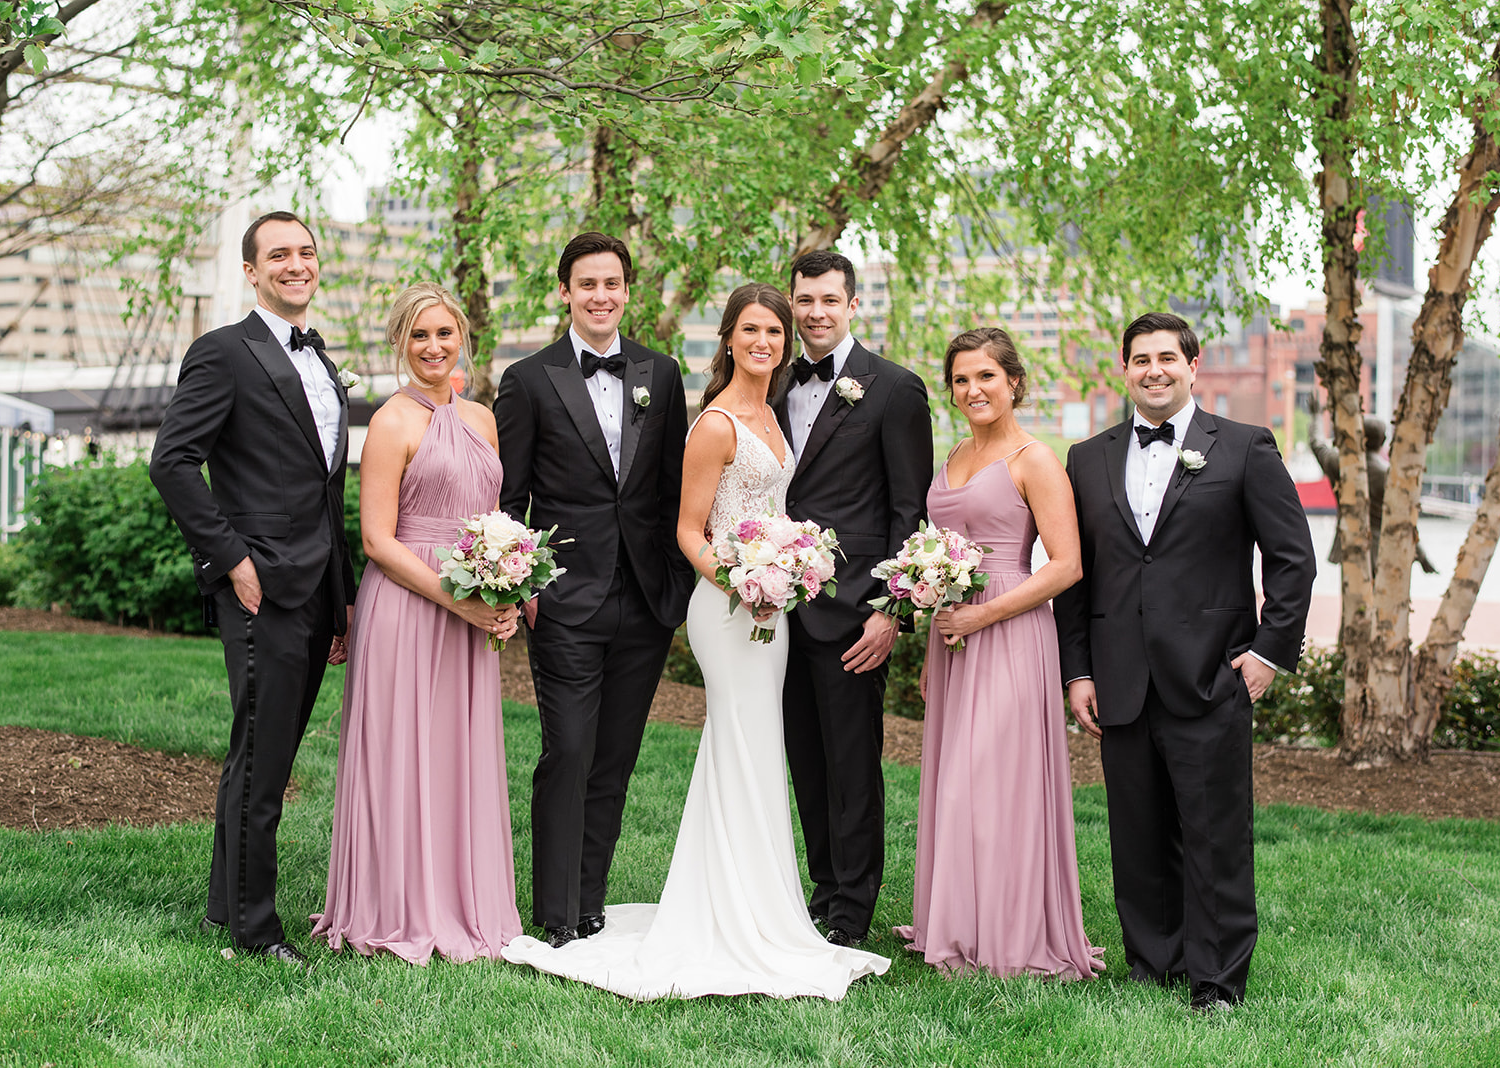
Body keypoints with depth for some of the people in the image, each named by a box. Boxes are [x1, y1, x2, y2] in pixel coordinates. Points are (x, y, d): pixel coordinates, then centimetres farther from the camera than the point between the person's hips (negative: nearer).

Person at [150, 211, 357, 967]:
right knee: (260, 761, -3)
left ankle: (226, 905, 25)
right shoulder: (224, 354, -6)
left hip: (316, 594, 8)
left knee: (263, 757, 15)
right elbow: (171, 460, -14)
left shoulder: (322, 366, 19)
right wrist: (232, 558, -16)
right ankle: (252, 923, 9)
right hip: (264, 592, -8)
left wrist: (343, 601, 17)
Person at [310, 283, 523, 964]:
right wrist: (458, 599, -17)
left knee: (465, 760, 10)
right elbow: (377, 539, -11)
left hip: (472, 619, 6)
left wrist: (505, 599, 2)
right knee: (404, 760, -1)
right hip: (406, 609, -6)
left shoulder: (480, 420, 14)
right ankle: (400, 916, 9)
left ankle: (461, 908, 21)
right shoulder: (393, 423, -7)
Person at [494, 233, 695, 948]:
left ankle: (590, 907, 18)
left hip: (648, 601, 4)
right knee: (568, 757, -5)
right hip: (567, 600, -3)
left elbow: (676, 487, 12)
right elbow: (509, 498, 1)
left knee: (615, 761, 9)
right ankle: (558, 918, 3)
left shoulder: (661, 374, 11)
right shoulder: (530, 379, 1)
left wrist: (681, 583, 7)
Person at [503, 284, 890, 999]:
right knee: (748, 763, -6)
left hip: (767, 605, 9)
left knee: (739, 762, 12)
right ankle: (746, 935, 2)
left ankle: (724, 920, 20)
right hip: (729, 607, -9)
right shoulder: (717, 424, -12)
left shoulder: (765, 415, 14)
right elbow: (689, 530, -12)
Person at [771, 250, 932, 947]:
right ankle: (824, 893, 24)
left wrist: (890, 610, -14)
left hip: (851, 606, -6)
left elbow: (910, 510, -7)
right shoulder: (777, 387, 13)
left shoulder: (894, 389, -5)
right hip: (784, 605, 6)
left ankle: (850, 916, 10)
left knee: (852, 765, 0)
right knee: (805, 760, 12)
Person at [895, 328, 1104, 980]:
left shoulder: (1034, 461, -7)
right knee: (952, 782, 10)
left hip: (1009, 637, -7)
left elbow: (1066, 566, -13)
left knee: (999, 781, -5)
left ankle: (1014, 937, 6)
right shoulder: (956, 457, 15)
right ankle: (959, 929, 20)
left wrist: (983, 615, -17)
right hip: (954, 639, 8)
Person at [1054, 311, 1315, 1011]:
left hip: (1210, 685, -3)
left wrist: (1270, 651, -4)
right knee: (1139, 839, 8)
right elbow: (1073, 574, 14)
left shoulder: (1245, 448, 3)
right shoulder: (1088, 460, 12)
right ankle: (1153, 965, 20)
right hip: (1121, 686, 3)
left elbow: (1293, 558, 2)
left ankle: (1216, 981, 8)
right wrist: (1077, 671, 7)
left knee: (1216, 836, -1)